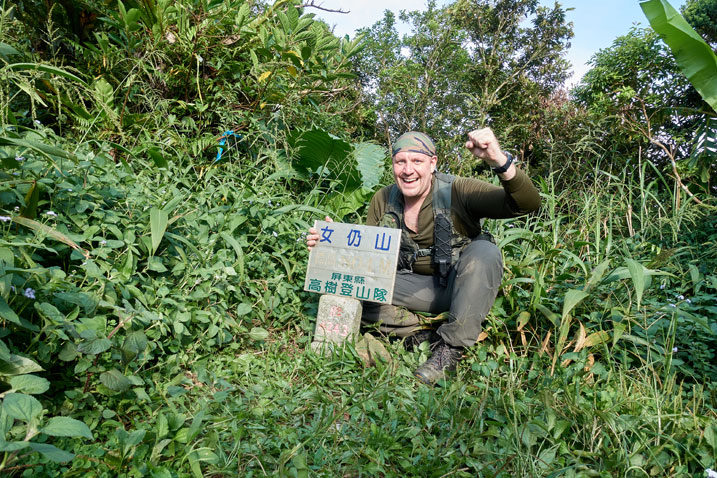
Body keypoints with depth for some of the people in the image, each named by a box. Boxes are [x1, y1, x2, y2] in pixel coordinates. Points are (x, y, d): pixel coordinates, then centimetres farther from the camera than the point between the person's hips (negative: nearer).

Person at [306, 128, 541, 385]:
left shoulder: (458, 190, -17)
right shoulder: (383, 201, -4)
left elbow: (528, 204, -27)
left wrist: (500, 161, -45)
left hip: (461, 286, -3)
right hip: (417, 286, 3)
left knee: (485, 251, -34)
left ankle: (451, 347, -23)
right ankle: (426, 334, -14)